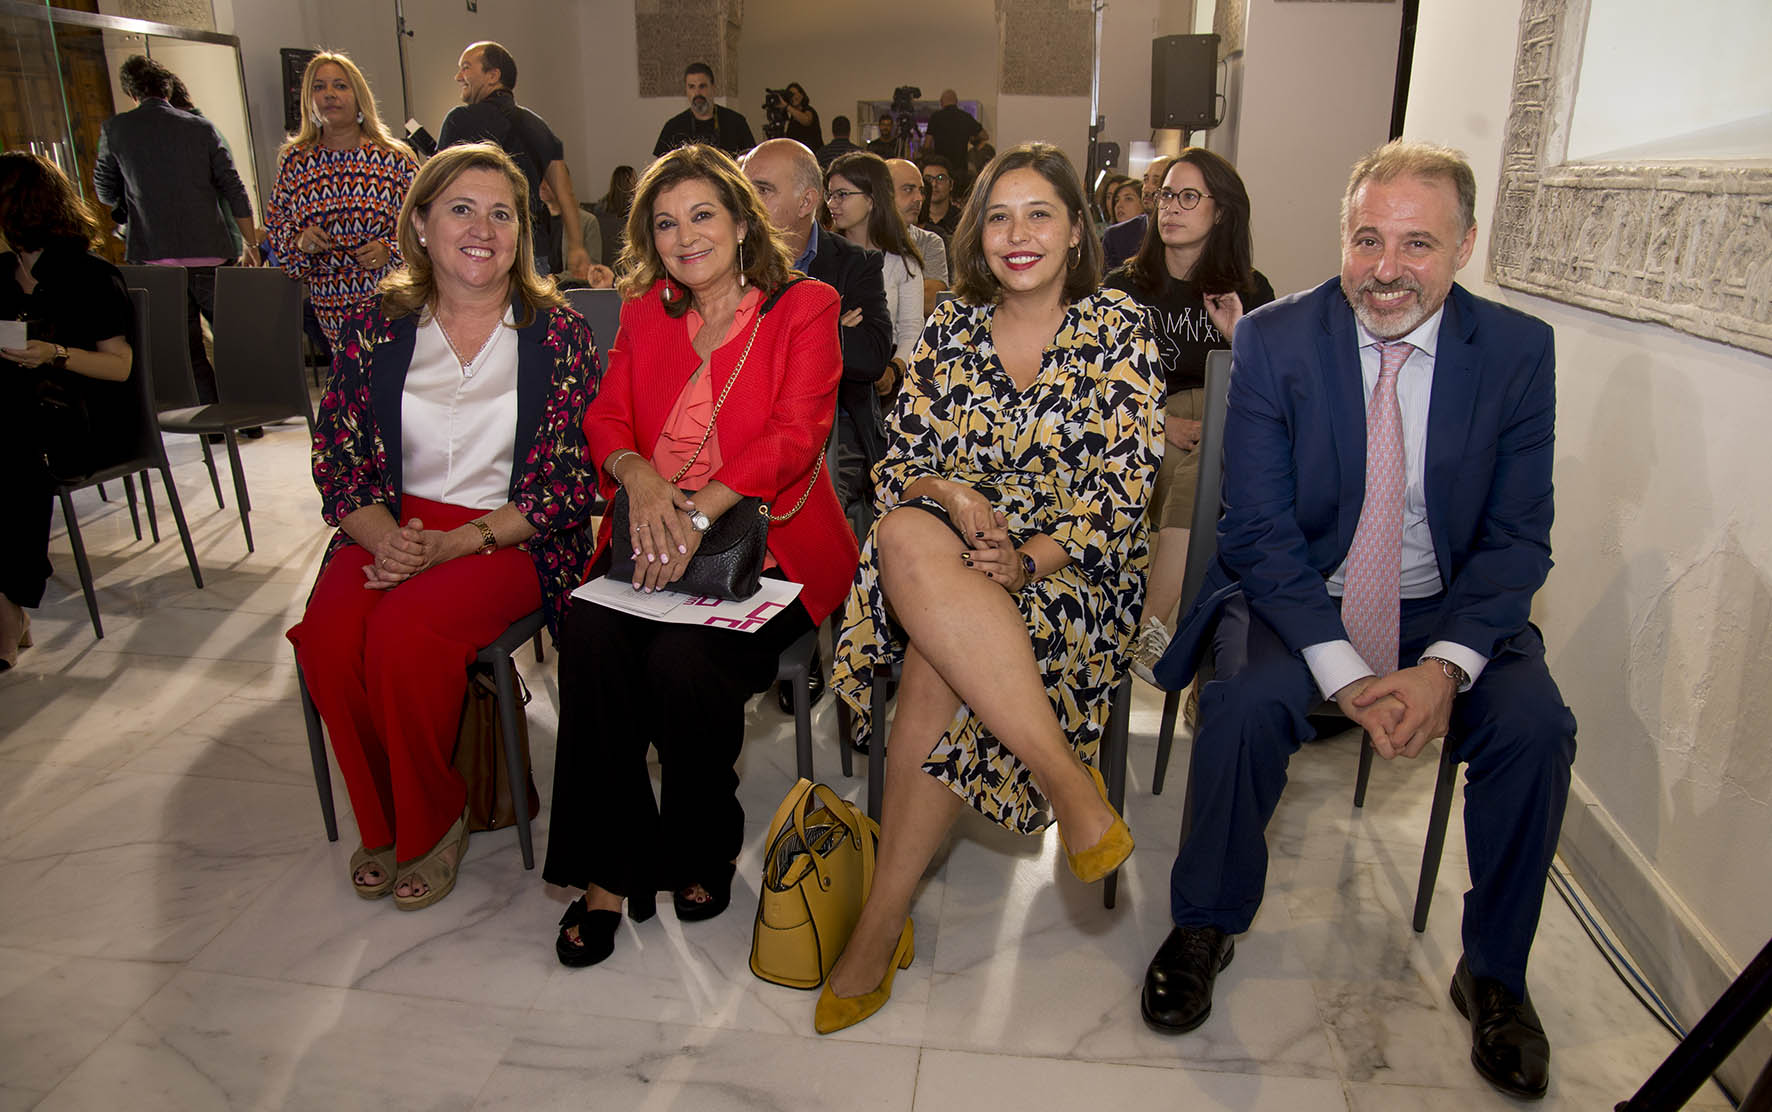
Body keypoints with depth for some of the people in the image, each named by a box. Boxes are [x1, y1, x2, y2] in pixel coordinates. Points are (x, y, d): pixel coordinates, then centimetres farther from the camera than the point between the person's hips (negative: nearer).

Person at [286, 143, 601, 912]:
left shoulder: (556, 333, -3)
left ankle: (432, 823, -2)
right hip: (394, 529, 4)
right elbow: (338, 461, 6)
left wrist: (451, 546, -17)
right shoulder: (374, 329, 6)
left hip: (511, 537, -3)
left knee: (405, 632, -30)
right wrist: (386, 539, -15)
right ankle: (382, 821, 3)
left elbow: (568, 482, -8)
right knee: (328, 636, -24)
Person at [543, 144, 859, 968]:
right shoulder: (643, 313, 19)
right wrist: (640, 477, -15)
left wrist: (699, 511, -23)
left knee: (685, 660, -29)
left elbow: (795, 436, -9)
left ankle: (704, 851, 0)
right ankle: (610, 869, -11)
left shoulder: (805, 307, 4)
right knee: (590, 635, -26)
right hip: (654, 541, 4)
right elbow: (605, 418, 10)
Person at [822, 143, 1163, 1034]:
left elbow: (1121, 485, -7)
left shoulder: (1116, 328, 1)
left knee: (937, 660, -32)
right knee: (906, 537, -34)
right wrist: (955, 495, -16)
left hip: (1074, 563, -3)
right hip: (949, 539, 3)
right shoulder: (951, 328, 11)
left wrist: (1028, 560, -22)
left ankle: (884, 919, -19)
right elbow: (900, 460, 7)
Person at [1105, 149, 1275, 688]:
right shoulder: (1125, 287, 11)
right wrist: (1158, 423, -12)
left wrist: (1240, 337, -10)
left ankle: (1148, 630, -33)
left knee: (1203, 471, -36)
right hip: (1143, 431, 0)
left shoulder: (1251, 291, 12)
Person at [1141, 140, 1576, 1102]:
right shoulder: (1274, 339, -10)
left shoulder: (1518, 351, -4)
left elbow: (1517, 538, -4)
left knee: (1535, 726, -22)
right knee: (1246, 703, -30)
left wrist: (1447, 666, -21)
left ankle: (1493, 971, 5)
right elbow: (1260, 530, -12)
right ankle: (1205, 926, -3)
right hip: (1296, 594, -2)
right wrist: (1344, 671, -23)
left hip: (1447, 606, 2)